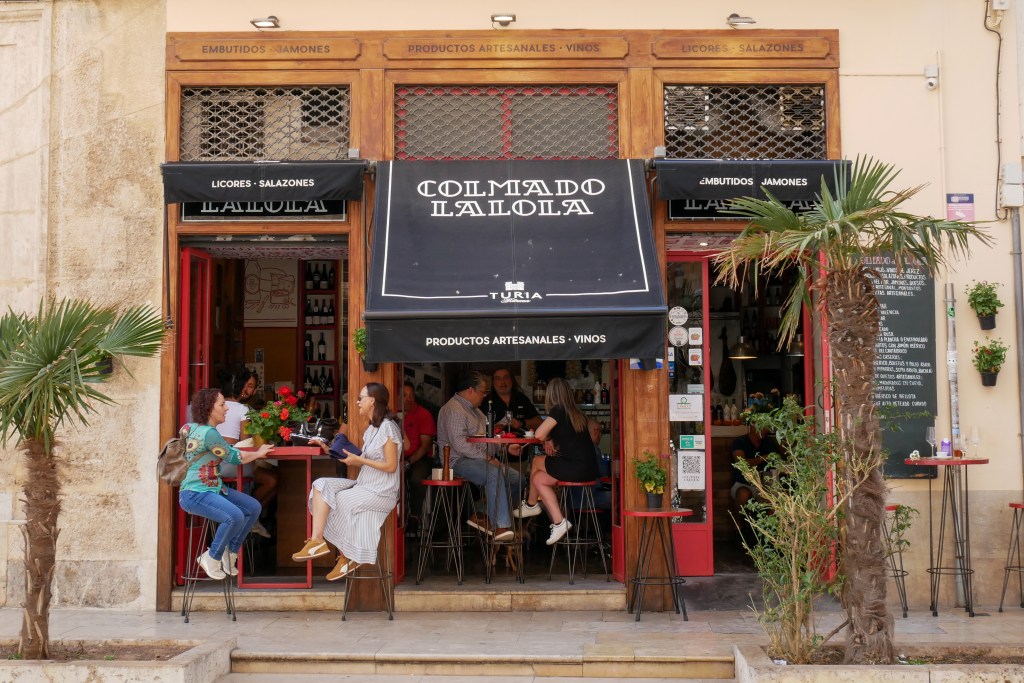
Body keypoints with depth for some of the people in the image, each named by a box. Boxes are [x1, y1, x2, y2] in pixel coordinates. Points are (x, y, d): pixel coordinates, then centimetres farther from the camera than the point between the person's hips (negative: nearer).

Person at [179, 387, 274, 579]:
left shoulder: (197, 428, 14)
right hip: (195, 493, -11)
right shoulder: (209, 433, -17)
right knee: (235, 517, -30)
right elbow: (234, 457, -7)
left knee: (254, 507, 2)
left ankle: (229, 554, 11)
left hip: (214, 488, 11)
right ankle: (212, 557, -6)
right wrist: (258, 453, 9)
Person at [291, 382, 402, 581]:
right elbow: (362, 463, 12)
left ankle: (346, 559, -8)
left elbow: (391, 466, -16)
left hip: (381, 491, -9)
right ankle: (317, 540, -19)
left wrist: (358, 459, -15)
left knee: (341, 500, -21)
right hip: (363, 484, 9)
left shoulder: (388, 427, -12)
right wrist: (331, 451, 9)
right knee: (321, 485, -7)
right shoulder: (371, 429, 16)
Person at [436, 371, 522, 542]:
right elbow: (459, 443, -23)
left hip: (479, 458, 11)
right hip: (459, 461, -10)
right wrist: (486, 457, -21)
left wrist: (507, 447, 14)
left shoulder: (473, 408, 21)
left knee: (517, 478, -1)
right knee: (494, 473, -36)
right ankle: (500, 526, -36)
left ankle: (482, 517, 1)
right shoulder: (454, 410, -12)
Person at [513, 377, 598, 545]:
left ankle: (531, 505, 22)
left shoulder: (558, 411, -8)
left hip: (576, 468, -8)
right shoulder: (578, 414, 16)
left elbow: (539, 434, -11)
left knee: (536, 462, 12)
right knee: (539, 478, 18)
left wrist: (548, 440, 11)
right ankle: (558, 522, 19)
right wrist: (552, 441, 12)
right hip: (589, 469, 8)